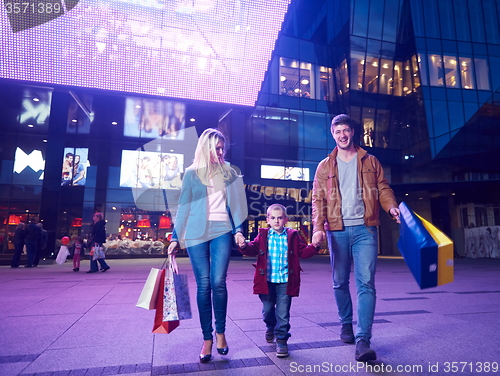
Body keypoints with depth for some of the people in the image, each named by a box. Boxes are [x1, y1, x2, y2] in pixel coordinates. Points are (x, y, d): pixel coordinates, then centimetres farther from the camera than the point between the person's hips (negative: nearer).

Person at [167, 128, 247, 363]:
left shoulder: (229, 173, 12)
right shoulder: (192, 173, 8)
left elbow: (235, 203, 10)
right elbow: (183, 206, 8)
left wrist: (238, 229, -2)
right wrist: (175, 238, 5)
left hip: (222, 231, 0)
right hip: (196, 232, 0)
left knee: (218, 282, -7)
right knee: (203, 286, 1)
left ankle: (220, 332, 12)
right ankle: (207, 339, 11)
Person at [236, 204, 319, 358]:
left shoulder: (293, 236, 3)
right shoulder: (263, 235, 2)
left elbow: (303, 252, 3)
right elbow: (253, 248, -8)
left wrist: (313, 247, -14)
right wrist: (245, 246, -29)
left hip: (285, 281, -1)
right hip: (267, 280, 1)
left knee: (283, 313, 0)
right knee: (267, 310, 16)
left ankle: (281, 340, 17)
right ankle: (271, 327, 47)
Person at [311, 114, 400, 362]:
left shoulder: (370, 161, 12)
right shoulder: (325, 166, 10)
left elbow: (383, 188, 8)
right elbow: (318, 199, 4)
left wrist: (391, 206, -14)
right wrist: (318, 227, -10)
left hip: (365, 229, -1)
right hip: (337, 231, 1)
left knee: (366, 283, -9)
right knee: (340, 283, 11)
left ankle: (363, 340, -6)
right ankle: (346, 324, 32)